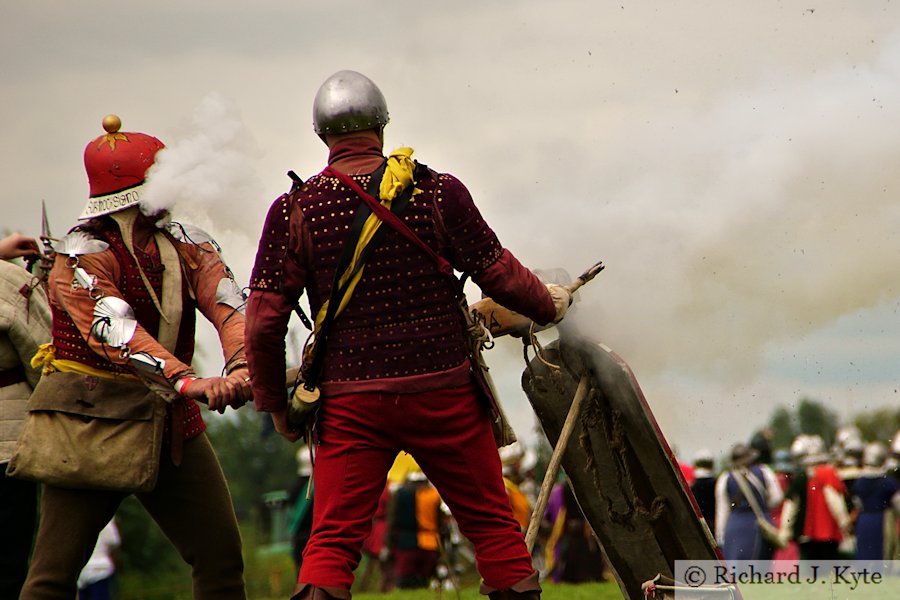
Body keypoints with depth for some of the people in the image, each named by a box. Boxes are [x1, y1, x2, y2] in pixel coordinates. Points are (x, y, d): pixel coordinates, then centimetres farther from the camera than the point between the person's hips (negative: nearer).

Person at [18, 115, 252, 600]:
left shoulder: (186, 246, 6)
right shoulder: (83, 254, -13)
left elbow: (228, 307, -11)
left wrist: (241, 365, -34)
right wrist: (188, 382, -43)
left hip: (170, 423, 6)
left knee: (221, 556, 3)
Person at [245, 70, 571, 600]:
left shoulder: (295, 211, -3)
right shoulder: (437, 192, -5)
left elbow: (264, 322, -4)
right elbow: (500, 274, 1)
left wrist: (274, 403, 9)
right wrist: (550, 305, 21)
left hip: (351, 403, 0)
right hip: (445, 394, 0)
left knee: (333, 540, 5)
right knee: (493, 525, 13)